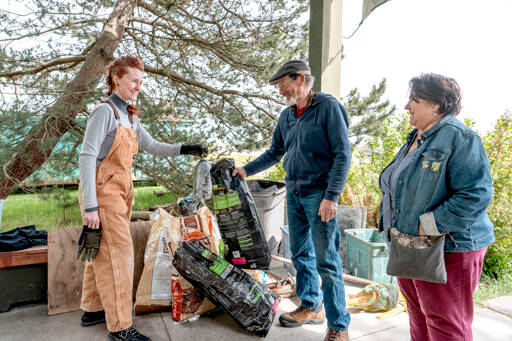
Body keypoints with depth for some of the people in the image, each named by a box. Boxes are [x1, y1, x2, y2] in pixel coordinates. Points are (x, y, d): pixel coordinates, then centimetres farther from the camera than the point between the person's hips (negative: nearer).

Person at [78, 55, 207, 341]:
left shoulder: (130, 116, 14)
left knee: (103, 252, 16)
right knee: (119, 252, -8)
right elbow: (87, 157, -17)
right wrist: (90, 206, -20)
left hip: (120, 191, 9)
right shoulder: (105, 111, -12)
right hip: (103, 190, -9)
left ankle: (93, 310, 32)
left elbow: (153, 147, 16)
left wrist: (184, 150, 1)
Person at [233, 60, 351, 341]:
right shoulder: (286, 116, 12)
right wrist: (246, 170, 15)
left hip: (319, 194, -7)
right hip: (293, 193, 7)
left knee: (326, 260, -2)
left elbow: (342, 154, -13)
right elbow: (274, 152, 22)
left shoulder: (328, 107, -9)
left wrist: (331, 196, -18)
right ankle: (311, 307, 33)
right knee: (301, 254, 15)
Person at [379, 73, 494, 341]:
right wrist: (394, 227, 10)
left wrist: (428, 226, -23)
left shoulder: (459, 138, -16)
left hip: (445, 251, -9)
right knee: (418, 319, 22)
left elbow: (476, 195, -25)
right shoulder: (415, 138, 12)